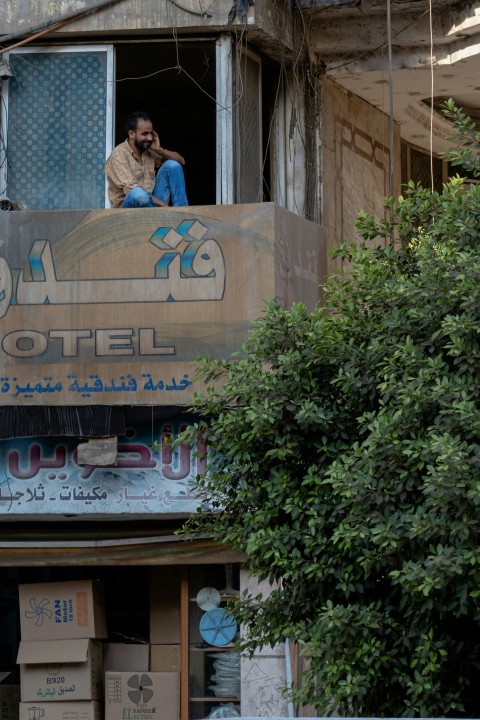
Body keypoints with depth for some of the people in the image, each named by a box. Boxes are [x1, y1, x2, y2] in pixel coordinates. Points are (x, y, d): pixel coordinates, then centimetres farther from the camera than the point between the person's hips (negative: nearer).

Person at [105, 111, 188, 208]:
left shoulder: (149, 151, 9)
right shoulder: (118, 154, -13)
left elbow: (181, 161, 13)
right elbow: (132, 189, -23)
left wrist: (159, 150, -5)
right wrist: (163, 206, -27)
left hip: (151, 201, 7)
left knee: (172, 165, -4)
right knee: (138, 194, -40)